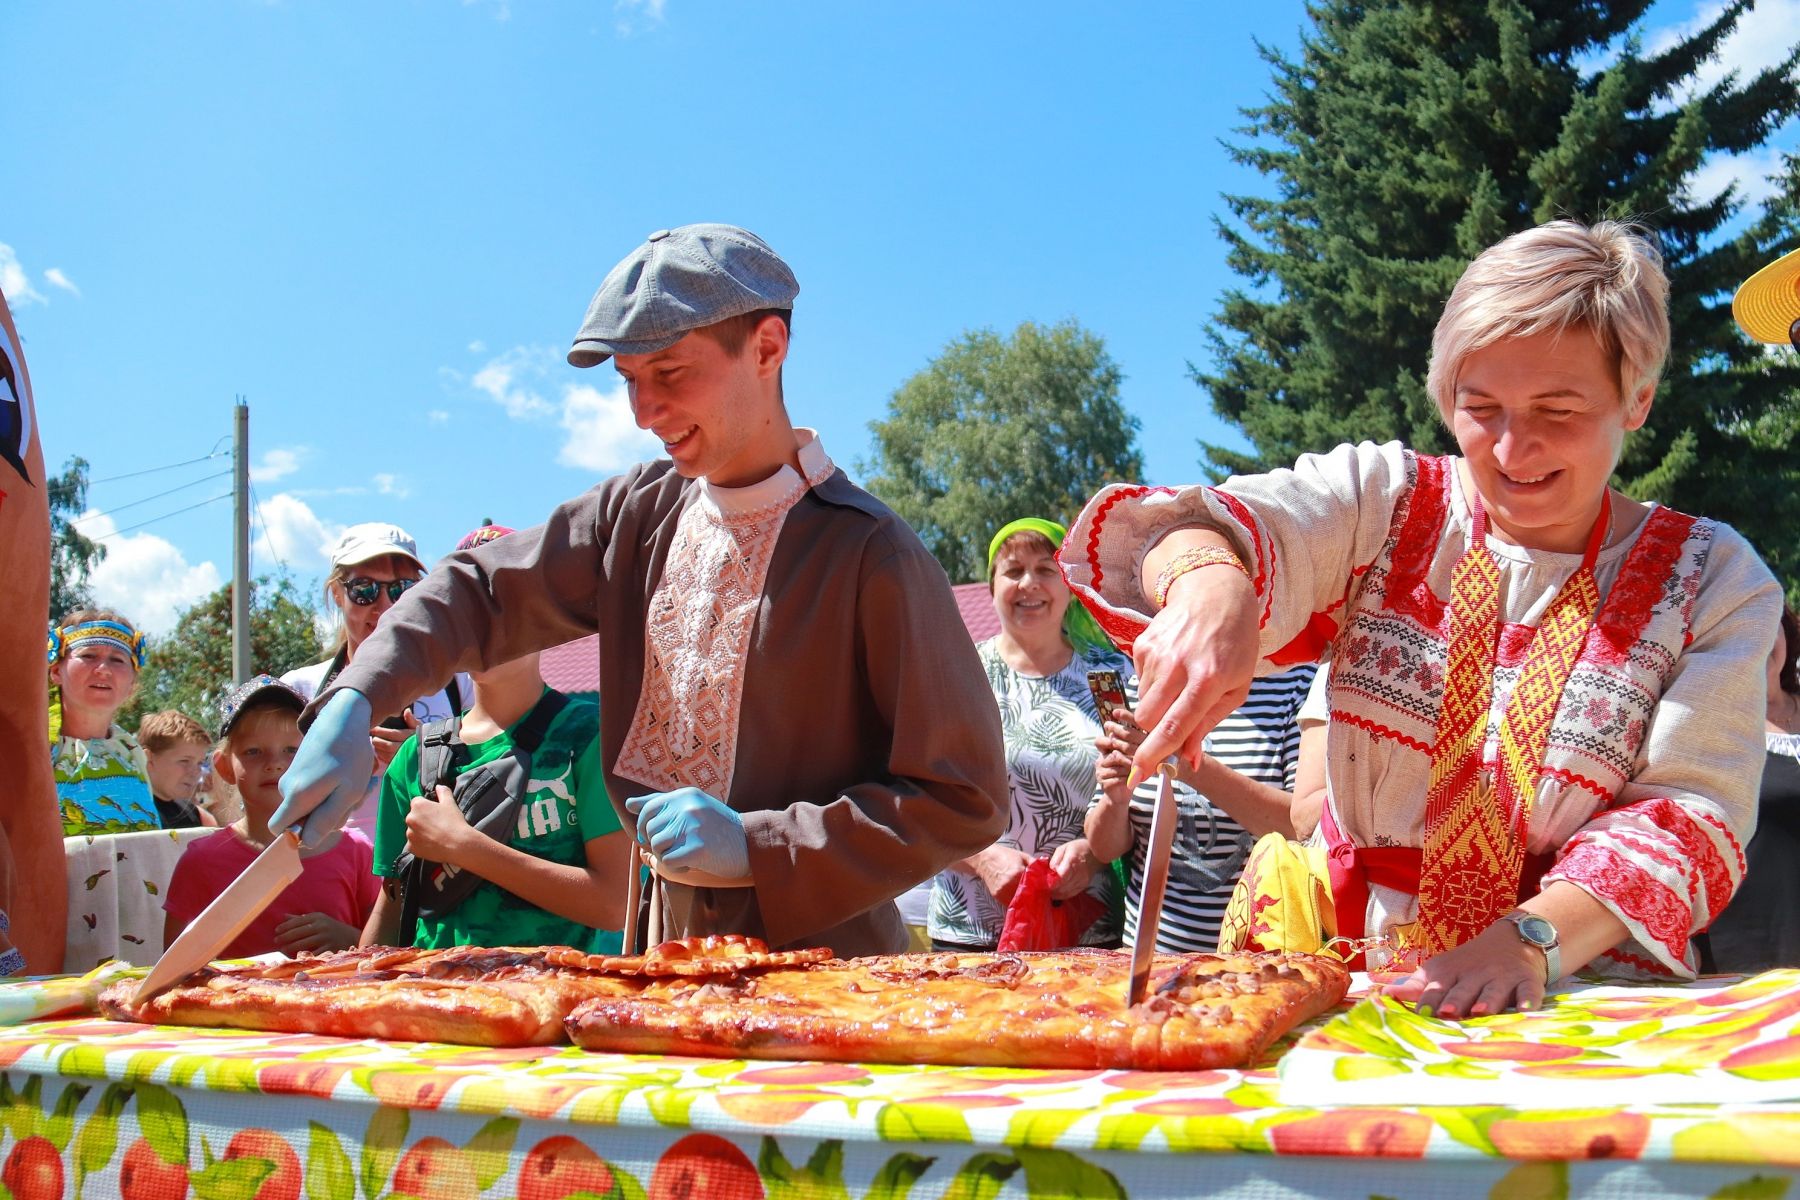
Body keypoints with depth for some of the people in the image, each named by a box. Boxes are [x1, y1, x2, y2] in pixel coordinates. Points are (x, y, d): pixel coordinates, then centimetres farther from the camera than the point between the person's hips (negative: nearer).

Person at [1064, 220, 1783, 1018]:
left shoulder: (1716, 583, 5)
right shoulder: (1383, 500, 5)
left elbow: (1689, 811, -3)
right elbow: (1217, 528, -13)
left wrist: (1529, 941, -20)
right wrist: (1208, 584, -38)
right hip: (1334, 976, 0)